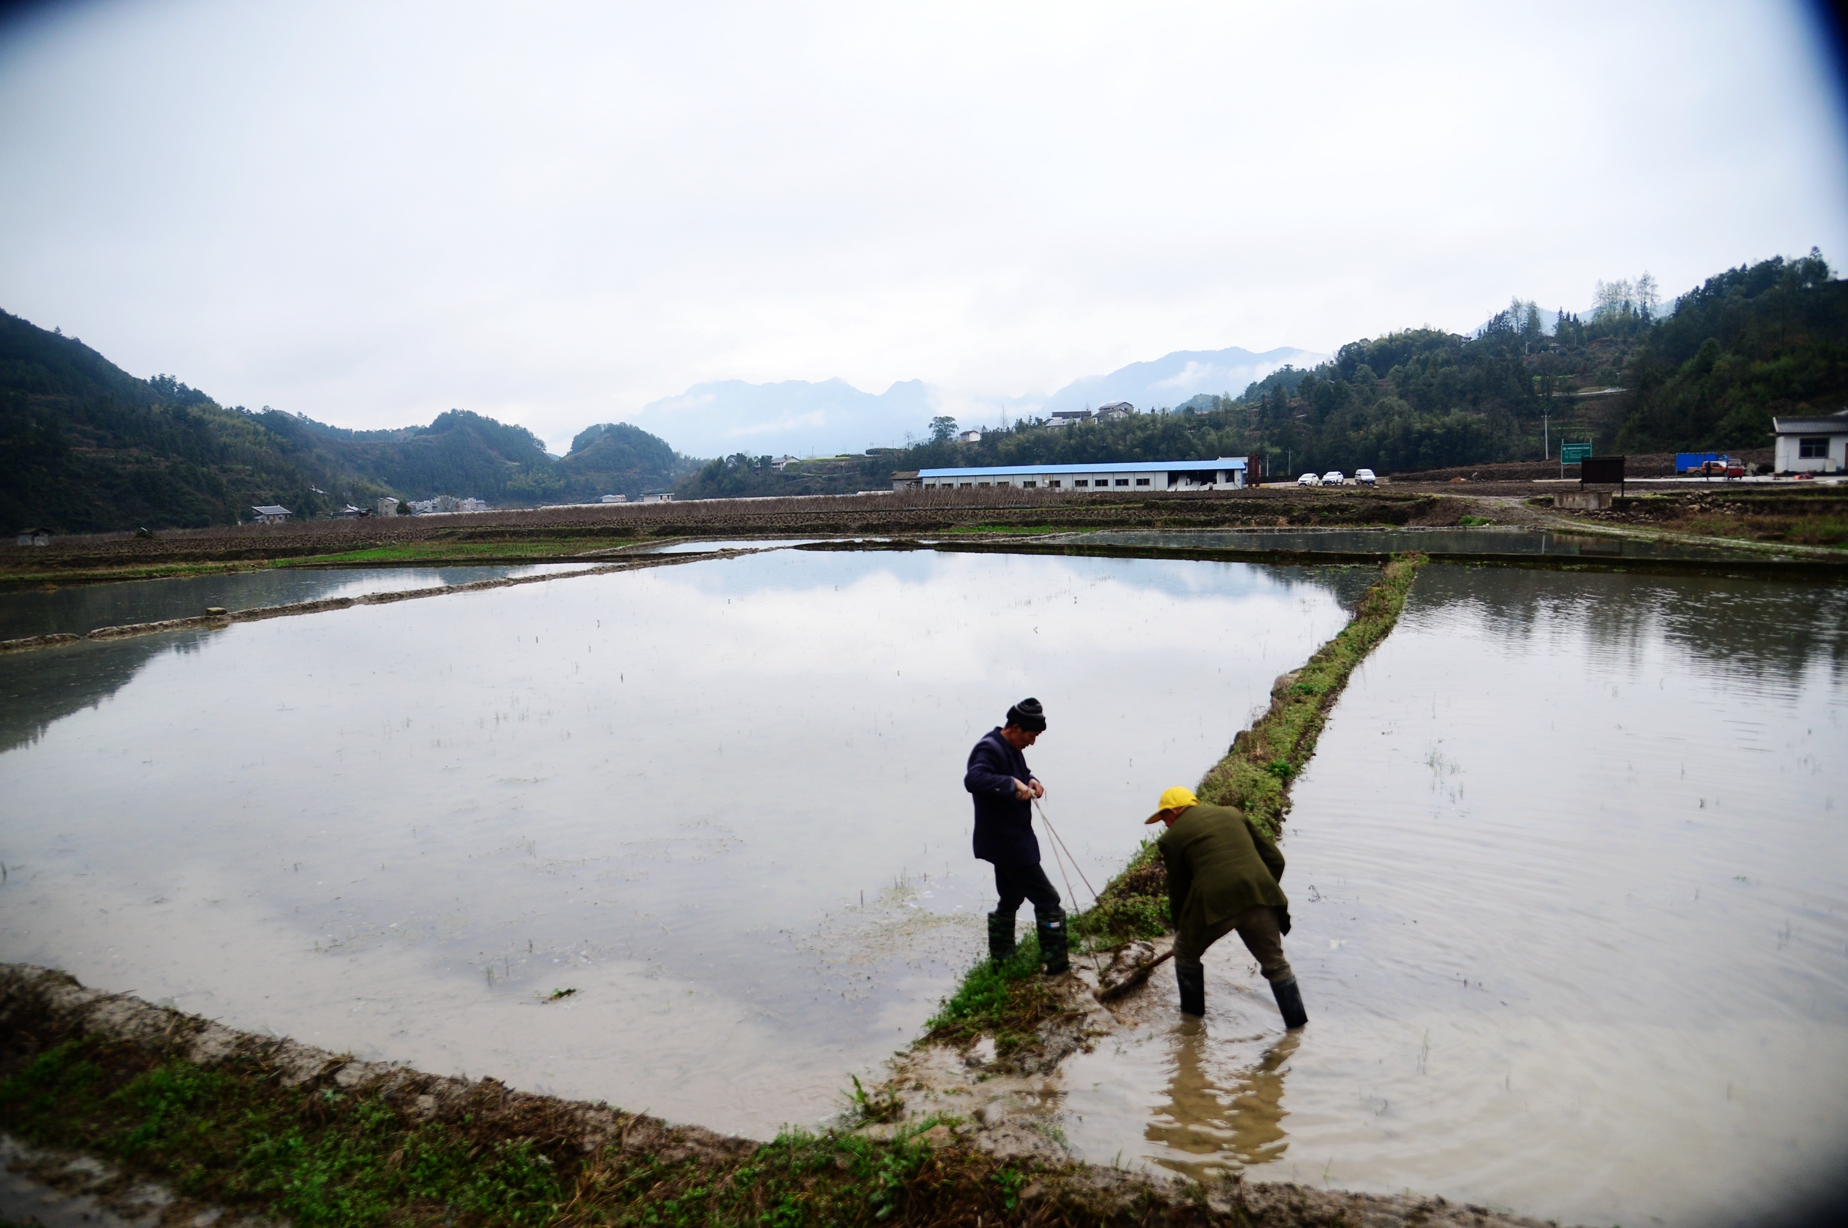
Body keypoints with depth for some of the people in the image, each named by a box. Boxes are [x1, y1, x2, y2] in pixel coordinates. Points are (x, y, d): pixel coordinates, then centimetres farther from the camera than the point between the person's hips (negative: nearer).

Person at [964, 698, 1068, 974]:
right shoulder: (989, 749, -22)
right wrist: (1012, 784, -40)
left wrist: (1031, 781, 1)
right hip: (1006, 843, -11)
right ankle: (1057, 964, 7)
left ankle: (1000, 960, 33)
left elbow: (1020, 775, 24)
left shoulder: (1011, 748, 9)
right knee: (1047, 900, -3)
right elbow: (973, 779, -39)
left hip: (1010, 840, 11)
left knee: (1010, 900, 21)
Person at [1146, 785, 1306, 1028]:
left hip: (1214, 903, -3)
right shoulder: (1232, 814, 24)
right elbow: (1275, 859, 20)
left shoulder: (1173, 836, 12)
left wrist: (1180, 929, 31)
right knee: (1276, 964, 20)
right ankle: (1297, 1025, 23)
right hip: (1259, 897, 3)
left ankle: (1192, 1013, 33)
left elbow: (1178, 890, 16)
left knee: (1185, 953, 23)